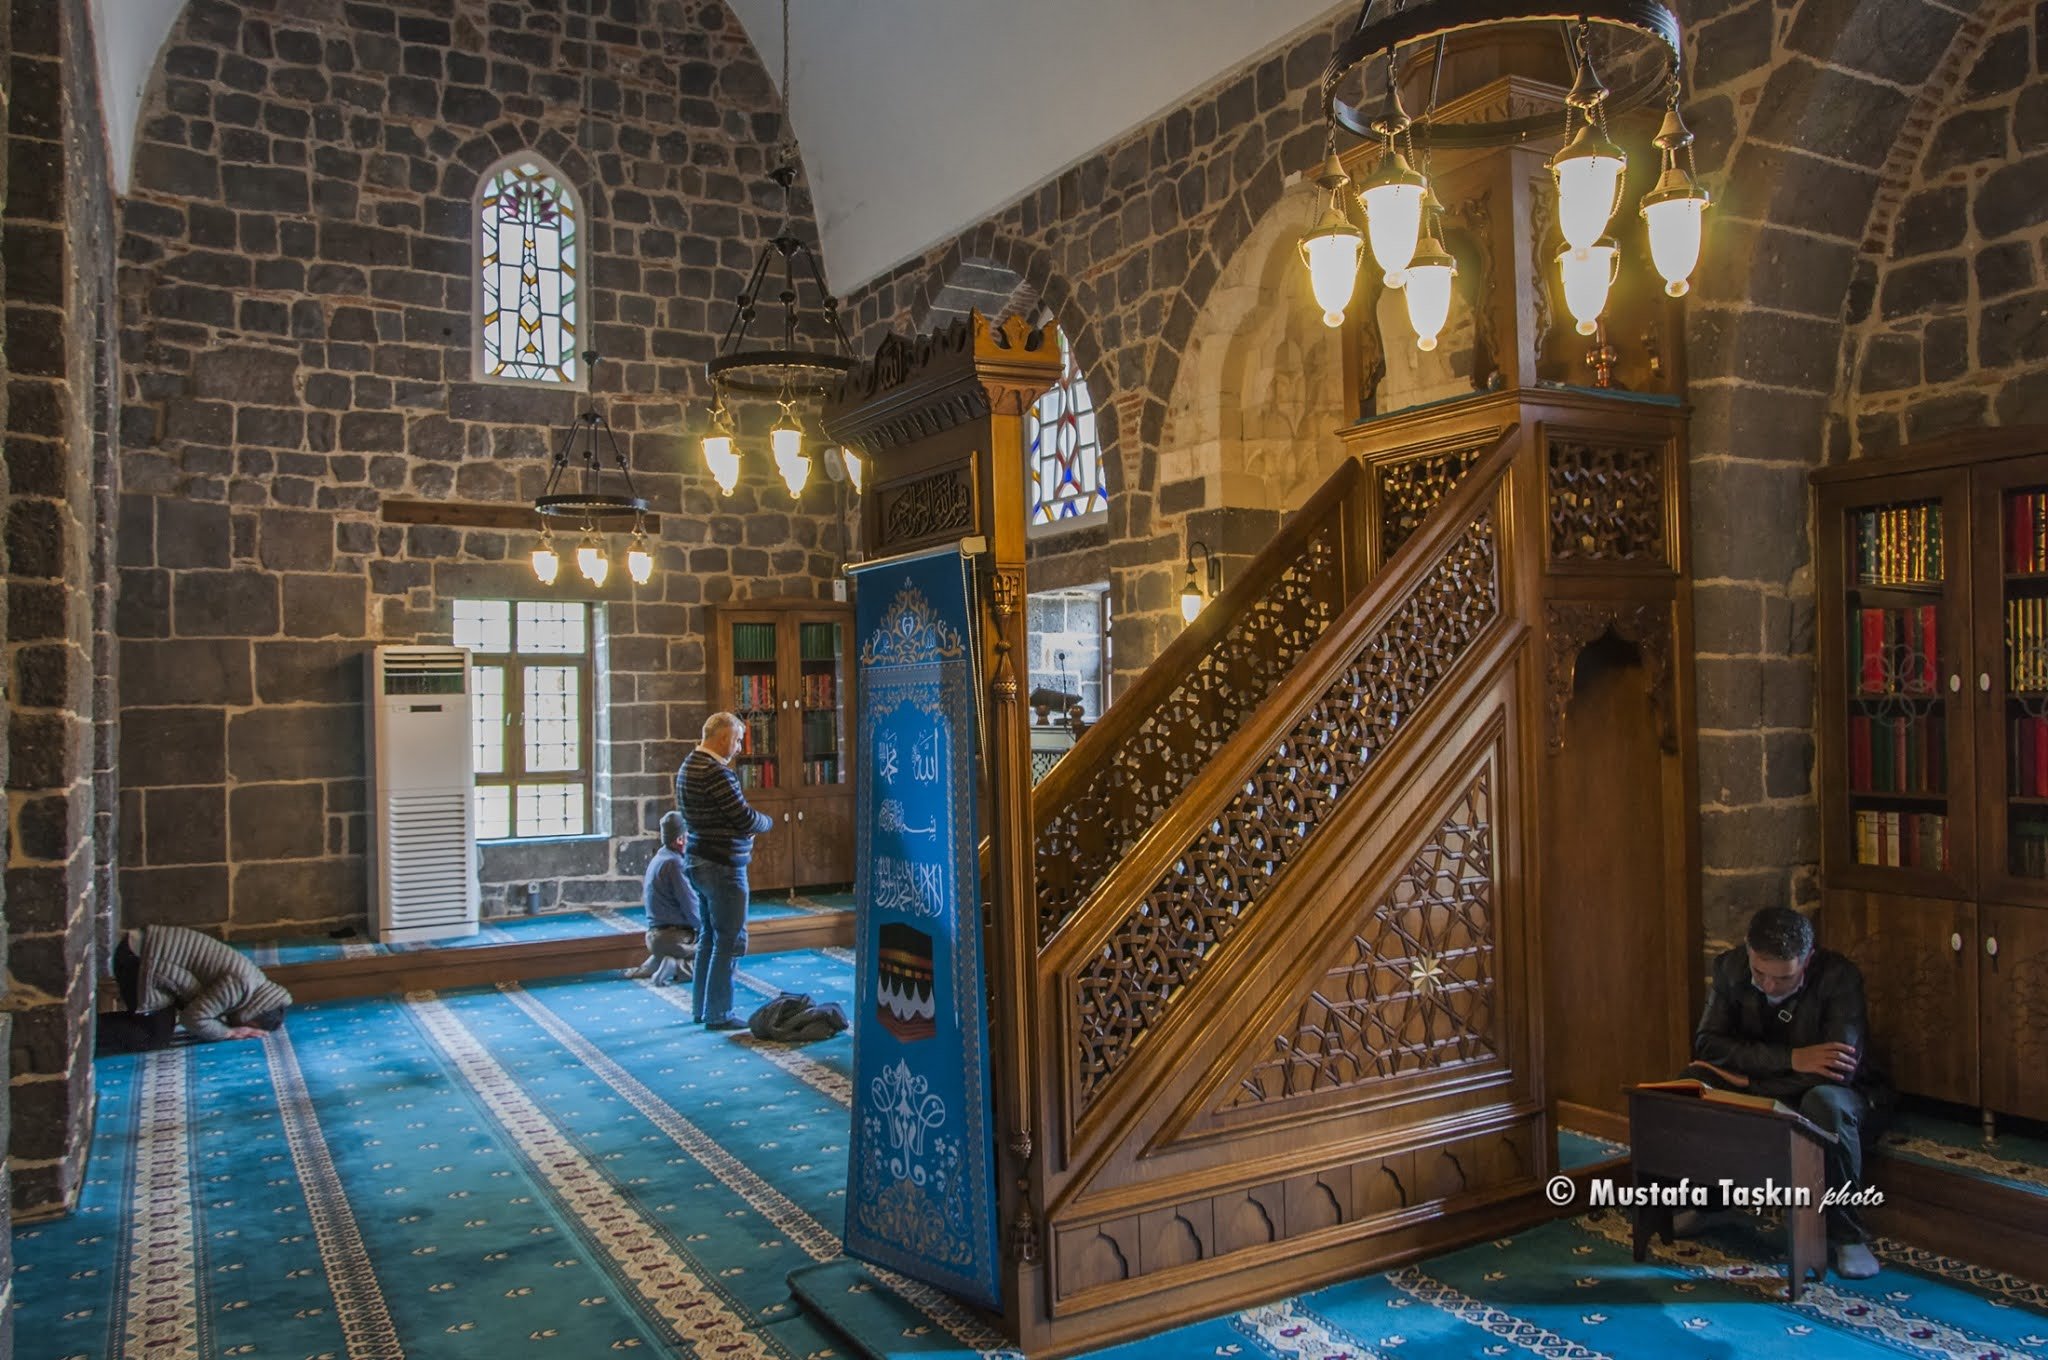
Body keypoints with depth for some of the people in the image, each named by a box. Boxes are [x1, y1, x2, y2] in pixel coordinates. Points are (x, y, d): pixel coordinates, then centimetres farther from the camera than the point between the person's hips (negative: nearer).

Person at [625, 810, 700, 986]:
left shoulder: (657, 859, 12)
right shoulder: (674, 863, -16)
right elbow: (692, 909, -17)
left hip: (655, 936, 9)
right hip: (674, 937, -8)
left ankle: (655, 963, 12)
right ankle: (681, 966, -15)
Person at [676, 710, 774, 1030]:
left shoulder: (689, 766, 11)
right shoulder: (716, 772, -21)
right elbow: (746, 820, -20)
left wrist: (747, 830, 6)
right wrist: (768, 821, 1)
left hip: (697, 860, 10)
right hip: (723, 866, -10)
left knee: (710, 936, 19)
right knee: (730, 940, 0)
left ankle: (700, 1007, 28)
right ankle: (718, 1014, 6)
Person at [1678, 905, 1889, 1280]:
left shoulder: (1839, 978, -24)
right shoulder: (1730, 967, -14)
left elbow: (1842, 1069, -31)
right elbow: (1707, 1044, -19)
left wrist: (1747, 1080, -31)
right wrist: (1791, 1058, -31)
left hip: (1827, 1092, -3)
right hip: (1758, 1089, 3)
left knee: (1827, 1103, -38)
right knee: (1691, 1080, -24)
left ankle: (1847, 1235, -17)